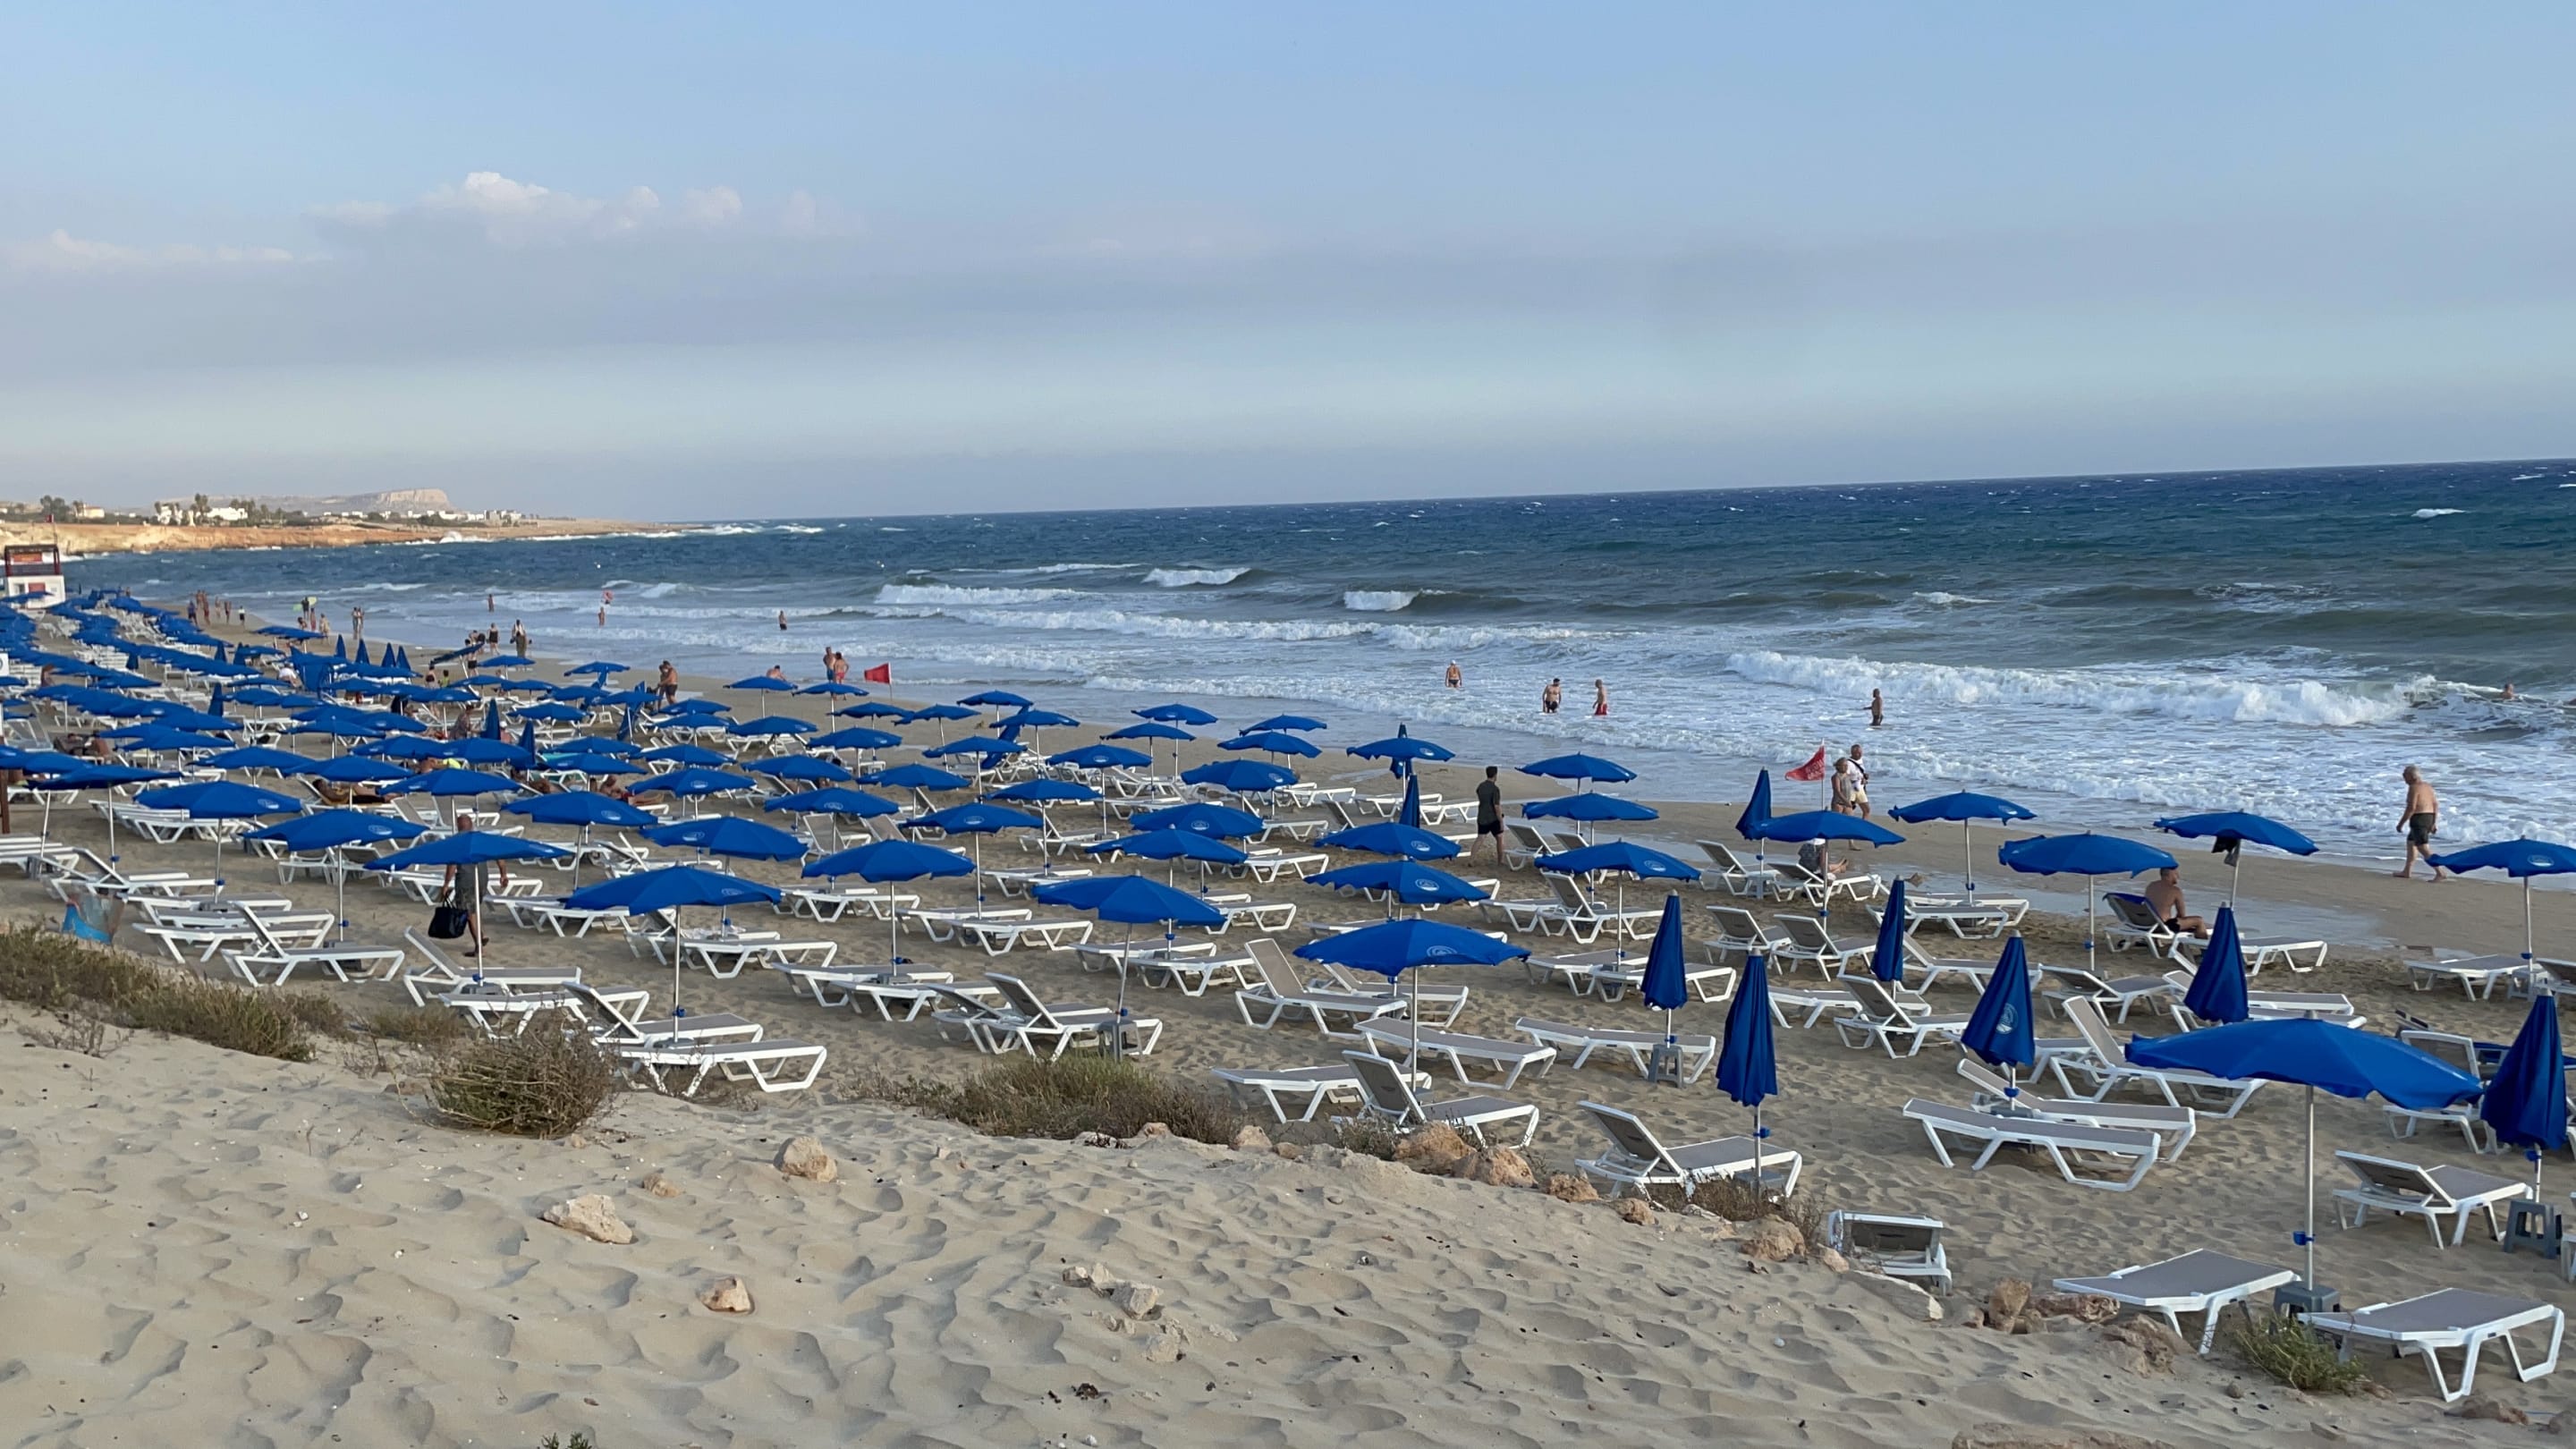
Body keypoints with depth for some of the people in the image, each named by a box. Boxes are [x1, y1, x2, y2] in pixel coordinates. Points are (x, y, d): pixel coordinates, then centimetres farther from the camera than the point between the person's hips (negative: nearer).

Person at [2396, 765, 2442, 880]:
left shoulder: (2414, 788, -15)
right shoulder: (2427, 785, 12)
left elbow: (2411, 808, -19)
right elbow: (2435, 804, 14)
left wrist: (2401, 823, -12)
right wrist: (2434, 822, 19)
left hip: (2418, 820, -10)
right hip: (2429, 818, 10)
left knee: (2423, 848, -9)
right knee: (2411, 842, 22)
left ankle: (2439, 872, -18)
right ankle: (2407, 872, 26)